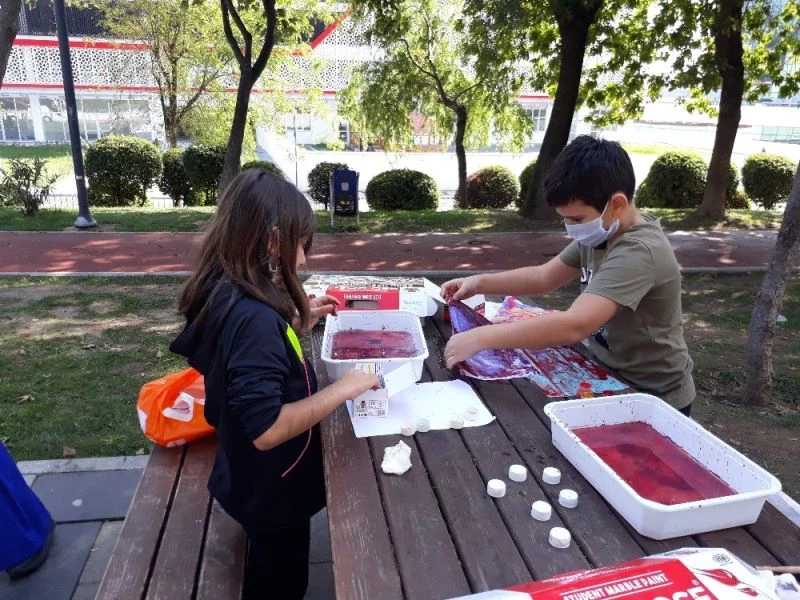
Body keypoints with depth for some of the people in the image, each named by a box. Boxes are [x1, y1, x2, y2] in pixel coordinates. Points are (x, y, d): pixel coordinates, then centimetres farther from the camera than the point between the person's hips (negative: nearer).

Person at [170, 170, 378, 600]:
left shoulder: (227, 297, -5)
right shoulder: (253, 316, -34)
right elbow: (267, 428, -35)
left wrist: (300, 321, 2)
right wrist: (341, 389, -27)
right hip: (272, 491, -8)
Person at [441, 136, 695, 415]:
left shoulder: (638, 253, -32)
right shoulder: (601, 233, -3)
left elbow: (575, 325, -43)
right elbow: (545, 277, 5)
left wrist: (479, 337, -40)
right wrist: (480, 283, -9)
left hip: (654, 397, -7)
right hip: (612, 377, 7)